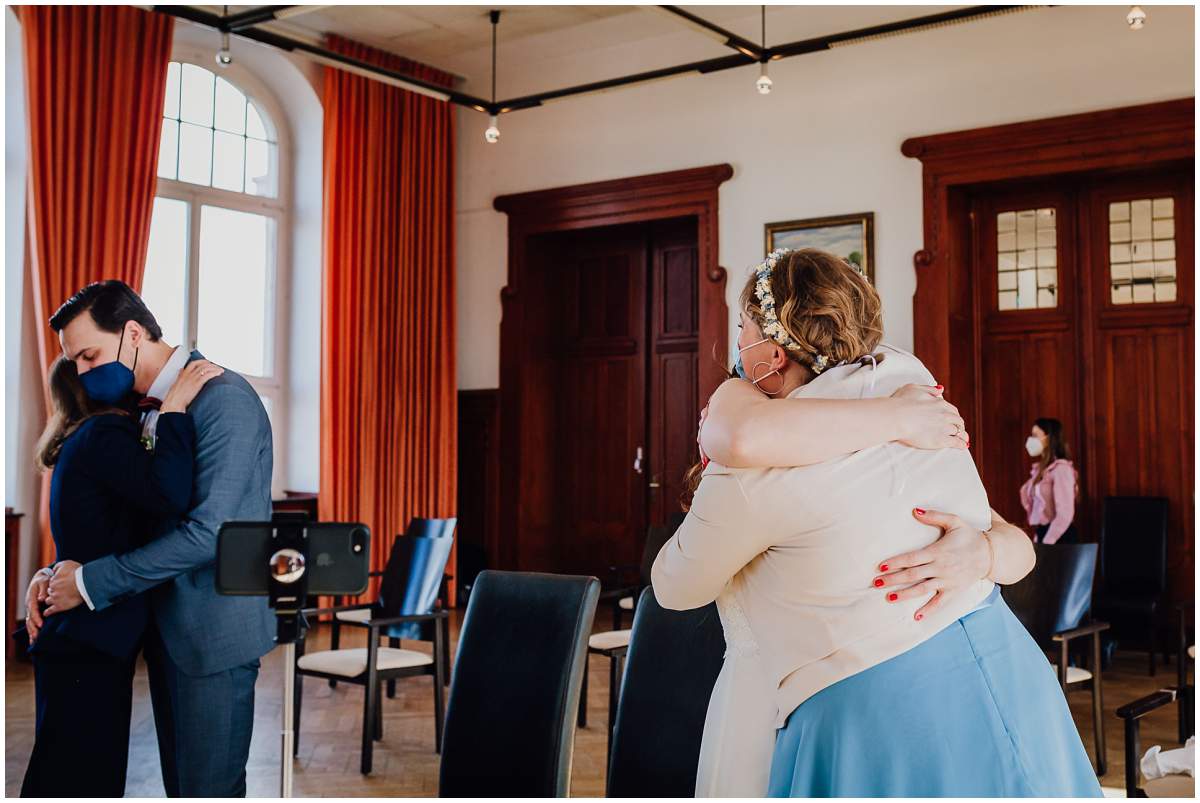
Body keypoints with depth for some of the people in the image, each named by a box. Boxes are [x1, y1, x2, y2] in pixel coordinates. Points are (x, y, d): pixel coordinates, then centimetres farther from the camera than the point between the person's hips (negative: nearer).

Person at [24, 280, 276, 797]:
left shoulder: (224, 399, -17)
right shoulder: (147, 409, 11)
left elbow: (208, 530, -24)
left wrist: (90, 583, -18)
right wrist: (57, 575, 0)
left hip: (213, 633, -9)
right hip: (166, 627, 9)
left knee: (208, 788, 0)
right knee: (178, 784, 16)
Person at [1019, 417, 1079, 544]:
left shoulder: (1061, 468, -10)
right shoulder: (1040, 469, 15)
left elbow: (1065, 513, -17)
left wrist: (1046, 543, -18)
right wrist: (1038, 539, 10)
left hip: (1059, 538, -8)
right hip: (1042, 534, 8)